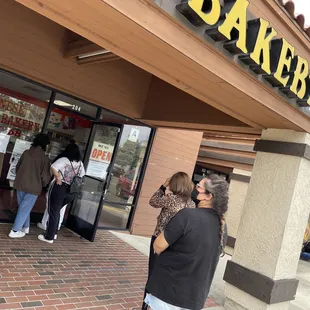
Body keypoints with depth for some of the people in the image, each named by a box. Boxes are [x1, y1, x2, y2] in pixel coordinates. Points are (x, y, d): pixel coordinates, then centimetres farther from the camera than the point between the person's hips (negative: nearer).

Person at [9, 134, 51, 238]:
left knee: (23, 207, 20)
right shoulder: (44, 158, -13)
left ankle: (25, 227, 31)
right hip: (33, 187, -5)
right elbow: (45, 176, -11)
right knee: (25, 208, 6)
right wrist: (43, 185, 10)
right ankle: (15, 231, 10)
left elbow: (17, 167, 13)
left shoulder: (26, 153, 1)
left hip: (20, 184, 5)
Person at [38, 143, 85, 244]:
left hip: (60, 188, -5)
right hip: (72, 192, 6)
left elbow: (53, 168, -23)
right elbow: (81, 176, 12)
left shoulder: (64, 160, -10)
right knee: (57, 211, 23)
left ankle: (49, 237, 8)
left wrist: (58, 178, -12)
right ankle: (53, 232, 29)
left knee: (54, 212, 4)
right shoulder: (80, 164, 6)